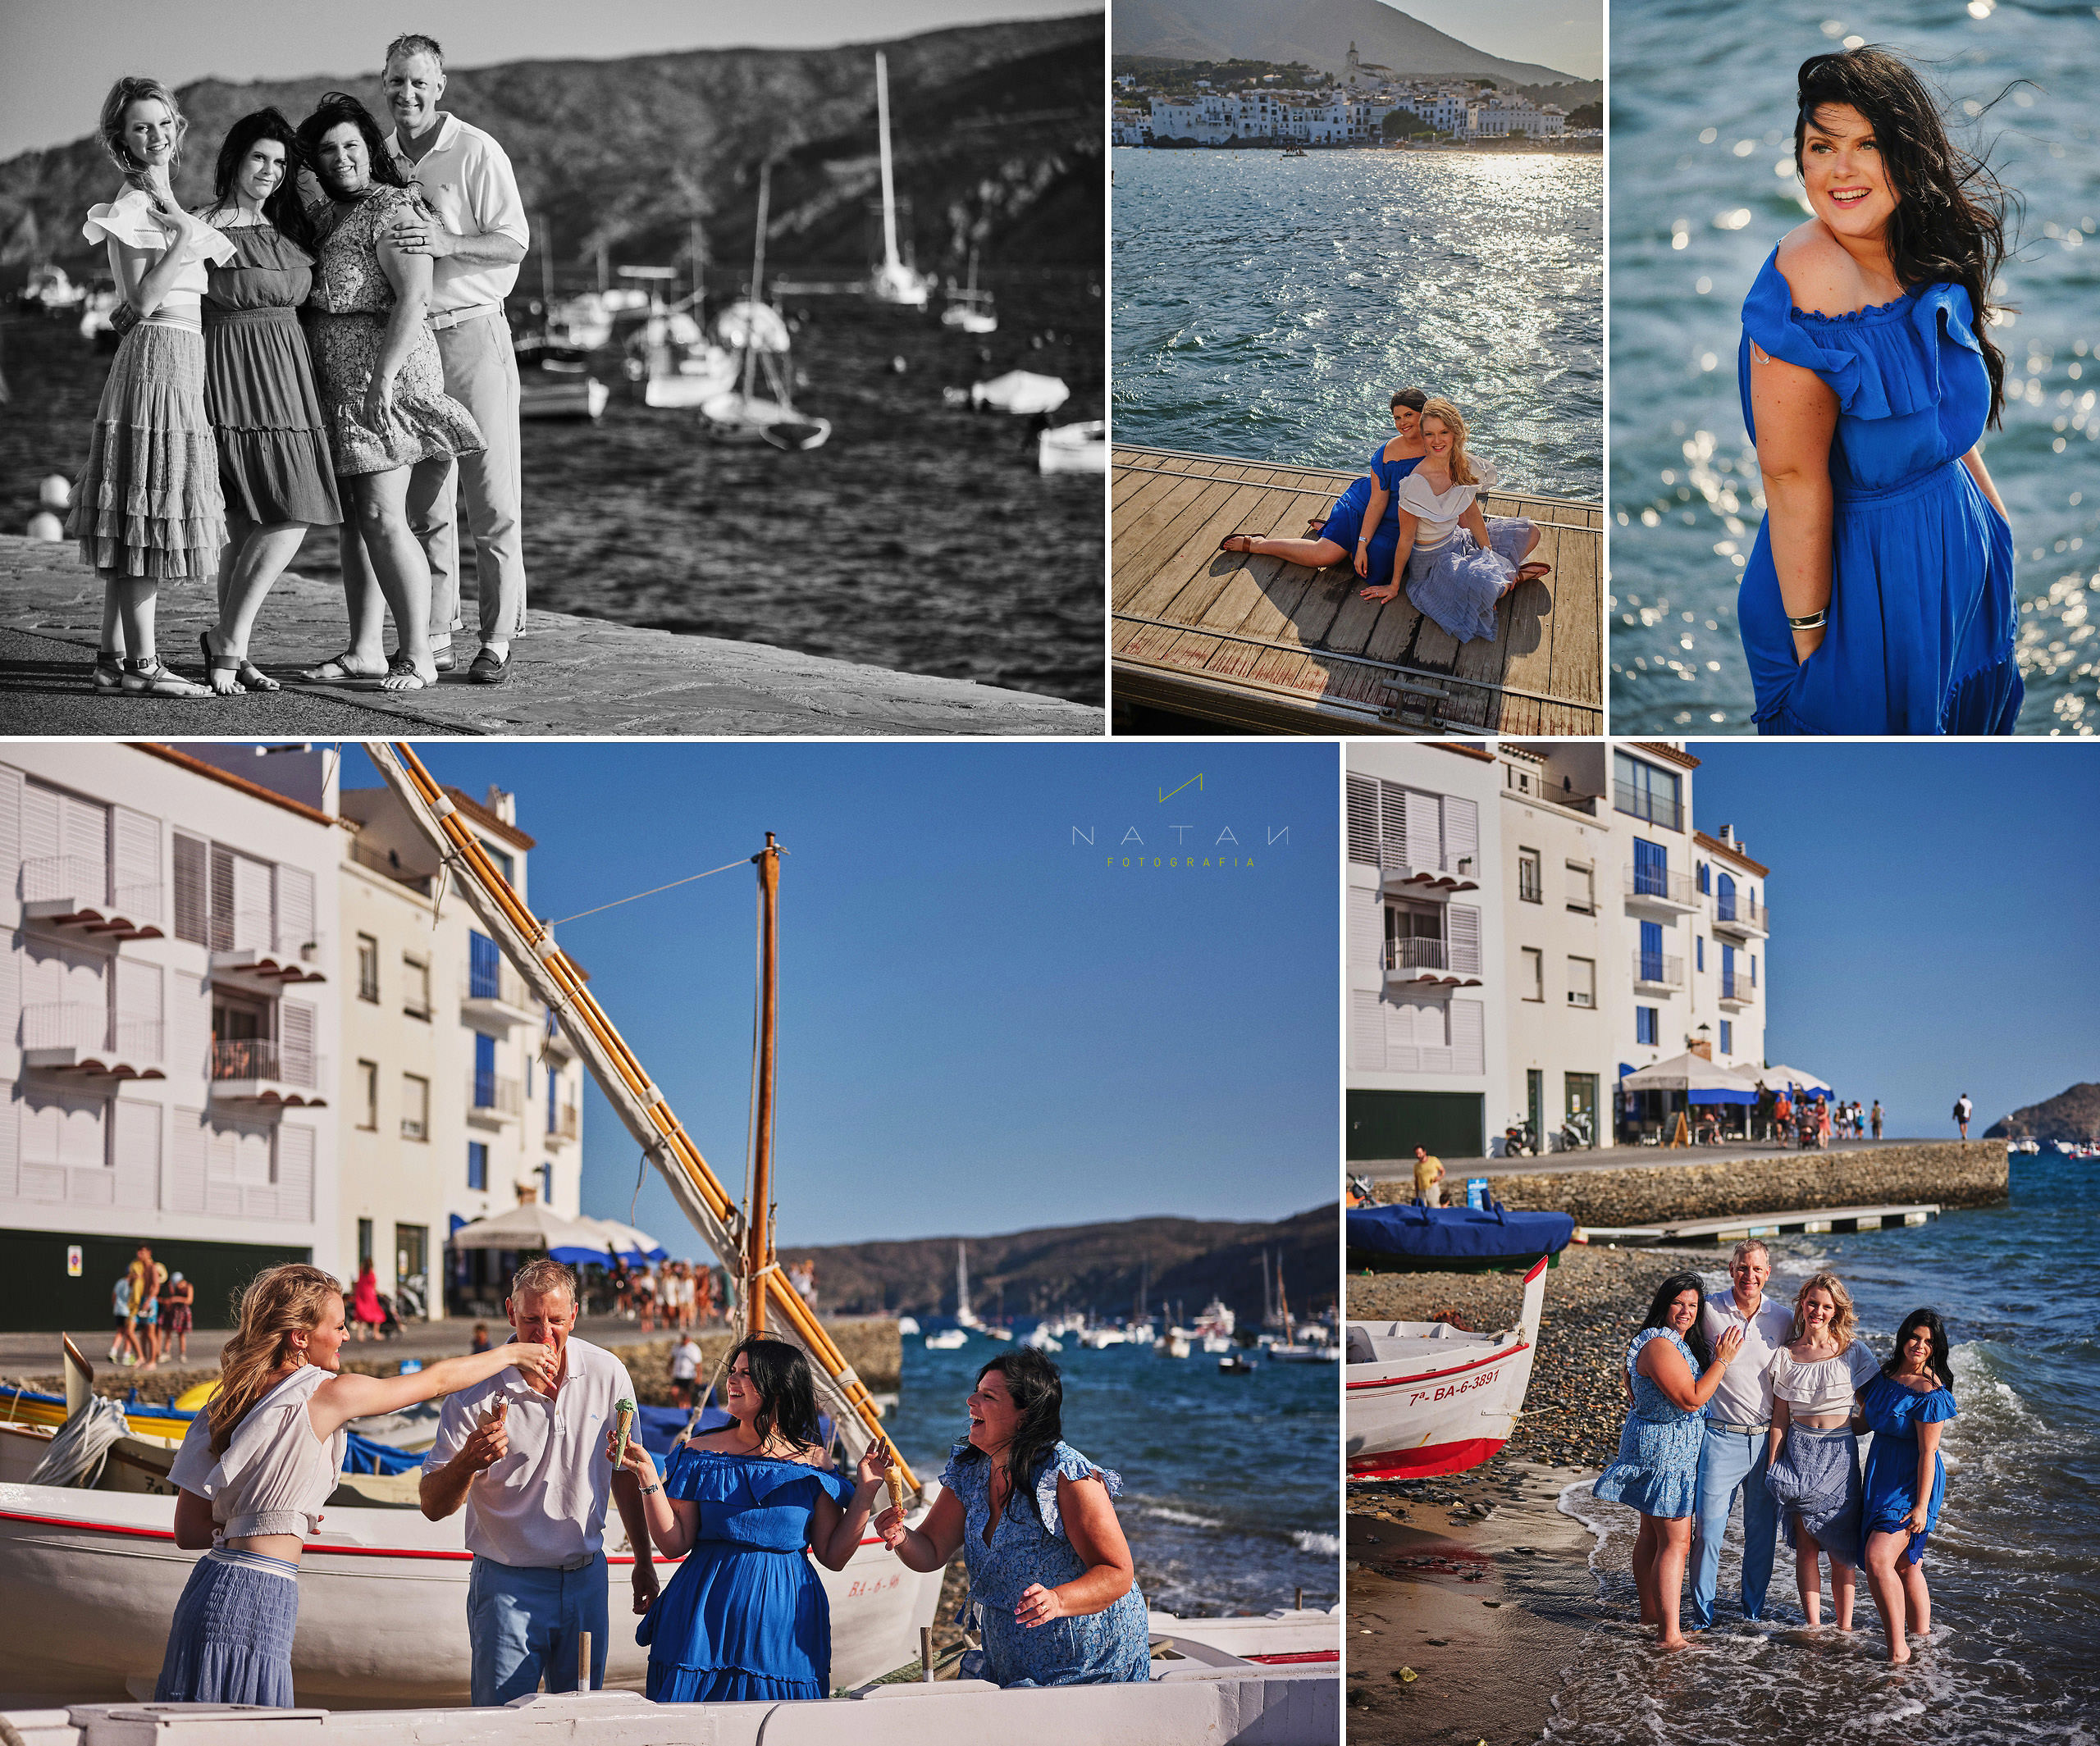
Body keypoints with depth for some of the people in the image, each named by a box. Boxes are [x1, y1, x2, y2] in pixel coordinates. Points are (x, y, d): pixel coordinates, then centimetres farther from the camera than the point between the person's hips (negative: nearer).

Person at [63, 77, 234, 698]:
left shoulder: (165, 202, 18)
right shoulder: (133, 205, -9)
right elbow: (144, 300, -17)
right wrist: (184, 236, -21)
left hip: (183, 361, 9)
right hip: (158, 355, -9)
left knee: (135, 522, 9)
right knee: (152, 513, -9)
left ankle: (111, 658, 11)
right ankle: (141, 663, -8)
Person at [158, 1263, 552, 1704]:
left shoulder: (226, 1402, 11)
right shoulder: (327, 1395, -8)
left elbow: (187, 1531, 9)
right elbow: (437, 1380, 6)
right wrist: (512, 1354, 21)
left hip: (211, 1582, 8)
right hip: (258, 1597, -8)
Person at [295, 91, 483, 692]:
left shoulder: (393, 210, -10)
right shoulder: (319, 214, 16)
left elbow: (413, 297, -18)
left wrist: (384, 378, -23)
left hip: (386, 376, -9)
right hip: (334, 388, 9)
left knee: (382, 517, -12)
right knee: (353, 520, 9)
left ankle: (417, 656, -8)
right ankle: (365, 650, 15)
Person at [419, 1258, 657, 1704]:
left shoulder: (607, 1374, -4)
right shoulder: (478, 1391, -13)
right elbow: (433, 1505, -13)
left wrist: (643, 1562, 14)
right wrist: (467, 1462, -33)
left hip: (586, 1578, 3)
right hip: (508, 1586, -3)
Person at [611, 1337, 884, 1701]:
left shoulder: (813, 1462, 2)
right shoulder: (701, 1453, 3)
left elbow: (833, 1556, 2)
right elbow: (674, 1544, -2)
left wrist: (865, 1493, -5)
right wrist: (648, 1476, -8)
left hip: (783, 1623, 0)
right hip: (706, 1616, 0)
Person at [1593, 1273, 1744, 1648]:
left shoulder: (1677, 1342, 12)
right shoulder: (1660, 1346, -23)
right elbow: (1691, 1398, -25)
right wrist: (1722, 1361, -20)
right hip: (1666, 1450, -11)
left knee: (1652, 1534, 21)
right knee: (1674, 1542, -10)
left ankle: (1650, 1611, 34)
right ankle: (1670, 1634, -11)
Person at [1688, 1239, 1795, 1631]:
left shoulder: (1782, 1319, 3)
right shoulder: (1710, 1311, -5)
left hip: (1768, 1438, 3)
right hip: (1722, 1437, -2)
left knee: (1762, 1532, 9)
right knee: (1708, 1529, -4)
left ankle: (1754, 1611, 23)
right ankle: (1702, 1616, 7)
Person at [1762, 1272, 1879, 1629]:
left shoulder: (1853, 1351, 1)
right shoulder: (1786, 1355, 4)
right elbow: (1780, 1418, 5)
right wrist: (1772, 1465, 1)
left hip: (1839, 1455, -1)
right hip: (1799, 1453, 1)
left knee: (1841, 1548, -1)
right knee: (1806, 1544, 0)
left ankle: (1844, 1628, 6)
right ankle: (1813, 1626, 5)